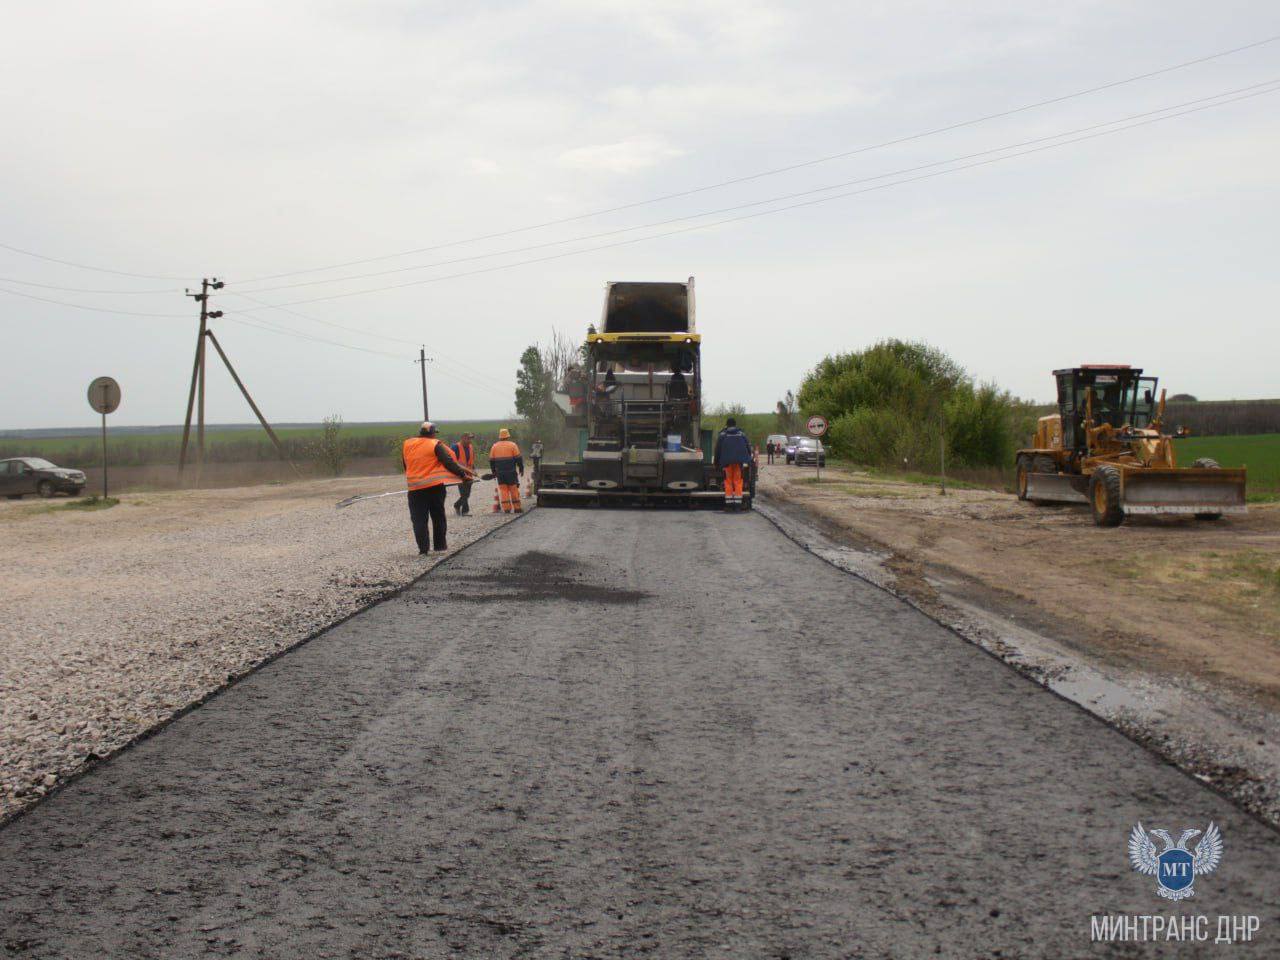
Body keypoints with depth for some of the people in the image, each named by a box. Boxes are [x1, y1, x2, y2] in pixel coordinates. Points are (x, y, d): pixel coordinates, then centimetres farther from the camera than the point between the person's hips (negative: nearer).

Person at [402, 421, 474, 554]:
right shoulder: (436, 445, -6)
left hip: (415, 488, 2)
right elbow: (449, 463, -12)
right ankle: (440, 546, 13)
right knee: (438, 517, 11)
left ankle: (423, 547, -3)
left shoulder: (406, 445, 6)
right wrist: (463, 475, -6)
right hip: (435, 486, -2)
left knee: (419, 519, 5)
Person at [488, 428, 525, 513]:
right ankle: (517, 508, 5)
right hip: (511, 472, -2)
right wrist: (521, 469, 4)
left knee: (503, 490, 4)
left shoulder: (494, 446, 7)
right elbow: (518, 458, -5)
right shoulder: (512, 445, -2)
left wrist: (494, 472, 18)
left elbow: (491, 461, 10)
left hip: (500, 473, 2)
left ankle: (506, 508, -3)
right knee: (514, 489, 4)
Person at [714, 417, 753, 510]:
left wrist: (717, 463, 14)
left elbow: (718, 450, 6)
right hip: (740, 461, 1)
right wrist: (748, 461, 19)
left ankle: (729, 503, 0)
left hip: (727, 462, -1)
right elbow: (749, 448, 13)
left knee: (728, 482, 4)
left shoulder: (722, 435, 7)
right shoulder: (742, 435, 13)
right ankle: (737, 503, -3)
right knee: (738, 482, 3)